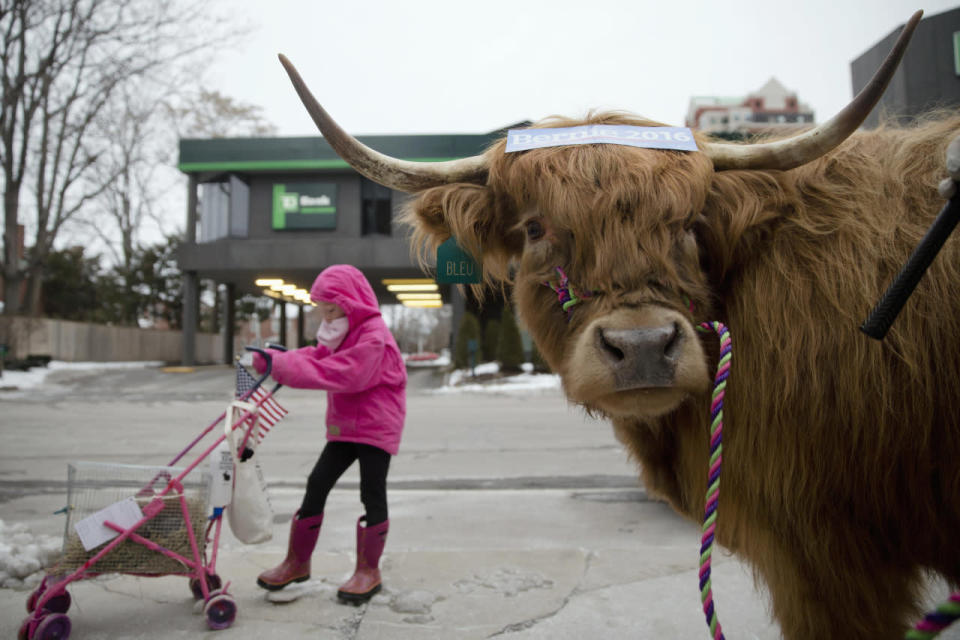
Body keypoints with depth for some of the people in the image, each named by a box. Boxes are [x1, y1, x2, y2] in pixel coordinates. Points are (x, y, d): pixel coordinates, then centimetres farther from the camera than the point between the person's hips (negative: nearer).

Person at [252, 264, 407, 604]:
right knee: (317, 485, 6)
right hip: (344, 427, 9)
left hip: (375, 426, -9)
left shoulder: (373, 337, -18)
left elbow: (337, 373, -28)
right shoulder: (340, 334, 15)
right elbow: (317, 356, 4)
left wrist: (282, 365, -29)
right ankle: (297, 562, 18)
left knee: (372, 494, -1)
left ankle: (368, 570, 13)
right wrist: (279, 359, -15)